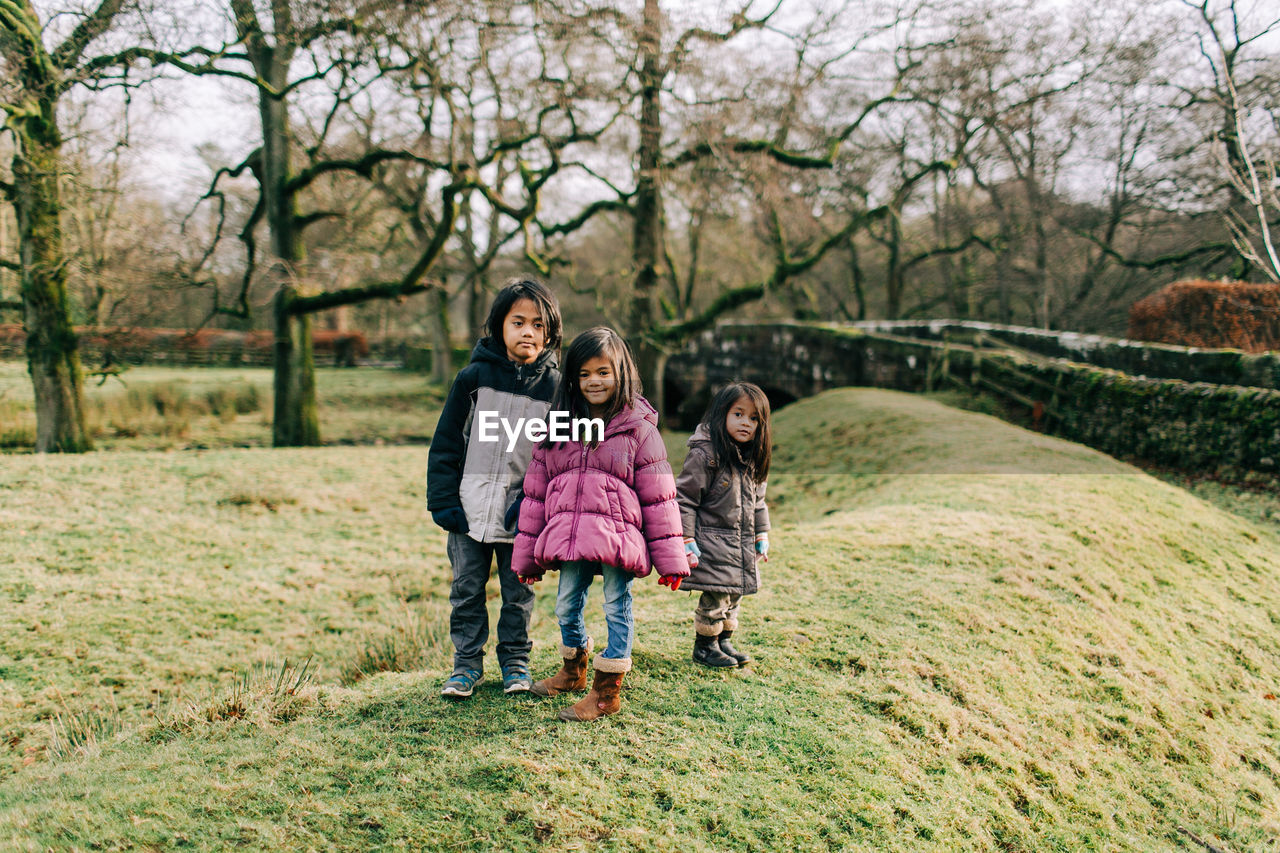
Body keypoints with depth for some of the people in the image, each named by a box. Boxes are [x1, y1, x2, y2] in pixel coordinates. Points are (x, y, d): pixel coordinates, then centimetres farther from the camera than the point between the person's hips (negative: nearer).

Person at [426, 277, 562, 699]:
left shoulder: (554, 386, 0)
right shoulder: (473, 377, -2)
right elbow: (446, 443, 1)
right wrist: (443, 501, -5)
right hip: (471, 509, 0)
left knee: (518, 592, 10)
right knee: (466, 590, 8)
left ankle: (515, 661, 27)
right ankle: (467, 661, 23)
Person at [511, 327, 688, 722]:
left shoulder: (639, 430, -2)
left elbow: (658, 497, -2)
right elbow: (535, 492, 11)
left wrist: (669, 557, -4)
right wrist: (527, 553, 10)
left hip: (618, 538, -4)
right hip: (568, 539, 4)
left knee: (617, 609, 4)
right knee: (566, 608, 16)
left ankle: (607, 691, 18)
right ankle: (573, 670, 42)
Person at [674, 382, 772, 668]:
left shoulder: (752, 460, 9)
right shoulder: (705, 455, -15)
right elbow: (684, 499, -15)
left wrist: (761, 537, 19)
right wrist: (687, 541, -17)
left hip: (742, 547, 8)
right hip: (713, 543, -7)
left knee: (734, 595, 14)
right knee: (715, 596, -6)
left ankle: (723, 641, 30)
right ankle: (704, 646, 13)